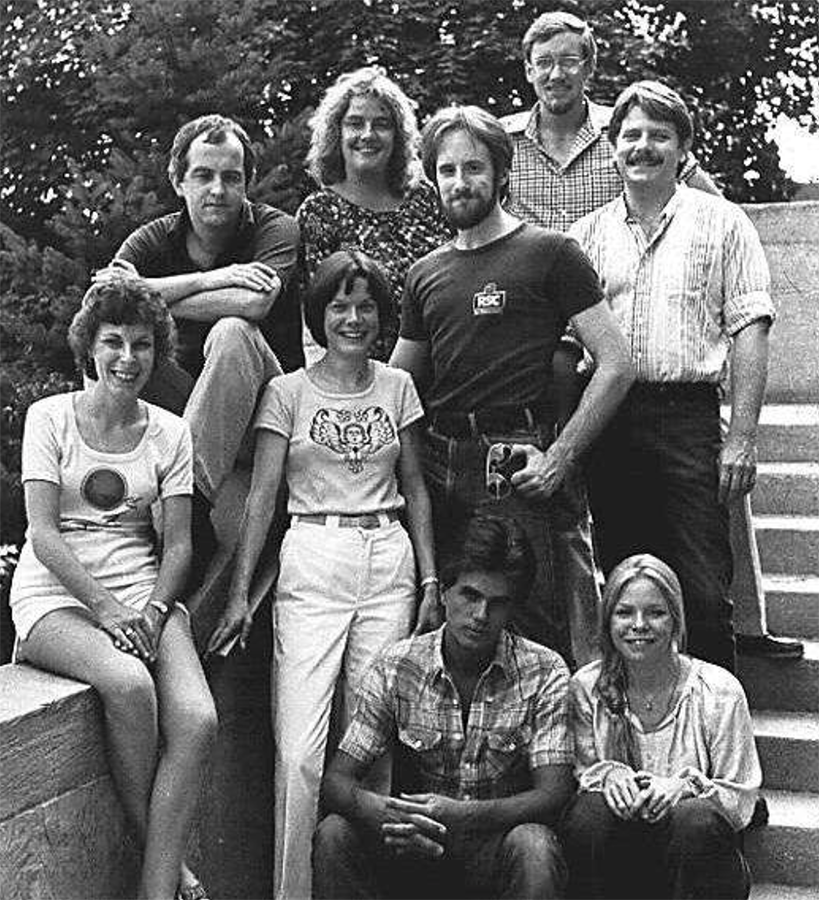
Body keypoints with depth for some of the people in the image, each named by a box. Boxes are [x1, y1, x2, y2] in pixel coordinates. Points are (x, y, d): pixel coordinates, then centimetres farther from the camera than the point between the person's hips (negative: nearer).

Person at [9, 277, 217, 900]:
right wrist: (105, 608, -19)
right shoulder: (51, 416, 0)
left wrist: (153, 610, -13)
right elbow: (44, 534, -7)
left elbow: (178, 541, 6)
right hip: (56, 594, -3)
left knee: (198, 721, -25)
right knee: (129, 683, -34)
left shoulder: (169, 431, 9)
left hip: (143, 593, 3)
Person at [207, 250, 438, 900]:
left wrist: (430, 582, 7)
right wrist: (240, 594, -6)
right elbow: (262, 495, 0)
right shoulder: (288, 392, 2)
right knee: (301, 750, -8)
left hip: (389, 562, 3)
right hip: (312, 564, -2)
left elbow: (415, 490, 13)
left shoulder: (397, 387, 10)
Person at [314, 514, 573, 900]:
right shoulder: (396, 666, -4)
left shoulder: (544, 673, -8)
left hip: (497, 843, -1)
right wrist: (381, 811, -32)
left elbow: (552, 795, -15)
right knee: (333, 834, -25)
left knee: (533, 846, -34)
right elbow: (337, 781, -7)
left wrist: (462, 815, -34)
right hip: (417, 841, 2)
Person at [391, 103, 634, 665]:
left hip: (513, 465, -5)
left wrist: (560, 457, -9)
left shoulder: (549, 254, 1)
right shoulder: (426, 275, 18)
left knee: (529, 621, -9)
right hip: (437, 466, 5)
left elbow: (616, 365, -4)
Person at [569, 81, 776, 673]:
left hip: (688, 418, -3)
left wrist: (742, 438, -9)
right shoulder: (588, 234, 13)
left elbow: (749, 332, -1)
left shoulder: (722, 223, 5)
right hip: (607, 420, 3)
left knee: (703, 595, -6)